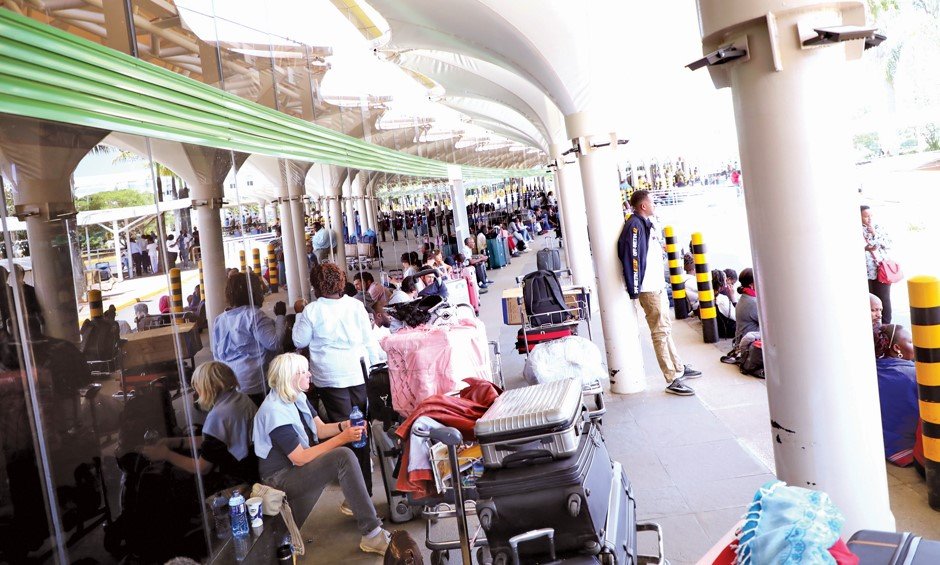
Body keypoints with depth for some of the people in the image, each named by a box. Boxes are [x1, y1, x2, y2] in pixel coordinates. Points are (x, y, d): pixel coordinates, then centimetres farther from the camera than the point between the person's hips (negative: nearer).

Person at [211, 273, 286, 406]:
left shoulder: (219, 320, 9)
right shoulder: (253, 315, -14)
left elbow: (216, 354, 17)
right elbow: (274, 343, -19)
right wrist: (280, 316, -9)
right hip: (253, 383, -7)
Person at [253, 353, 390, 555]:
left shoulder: (297, 397, 1)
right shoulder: (275, 411, -26)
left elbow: (320, 429, 3)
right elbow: (300, 458, -27)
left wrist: (344, 425, -17)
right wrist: (342, 438, -26)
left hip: (300, 463, 9)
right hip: (281, 478, -9)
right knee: (344, 457, -29)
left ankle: (352, 501, 8)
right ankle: (372, 535, -29)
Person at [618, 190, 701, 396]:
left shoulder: (647, 223, 14)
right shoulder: (635, 226, -18)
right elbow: (632, 257, -24)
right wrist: (635, 290, -25)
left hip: (658, 285, 11)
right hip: (648, 289, -11)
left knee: (666, 328, 20)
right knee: (660, 332, -7)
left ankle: (679, 368, 34)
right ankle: (672, 380, -3)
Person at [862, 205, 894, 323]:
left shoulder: (877, 227, 10)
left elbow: (889, 244, 3)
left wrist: (875, 233, -6)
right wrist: (865, 248, -18)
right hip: (865, 272, -2)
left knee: (884, 300, 5)